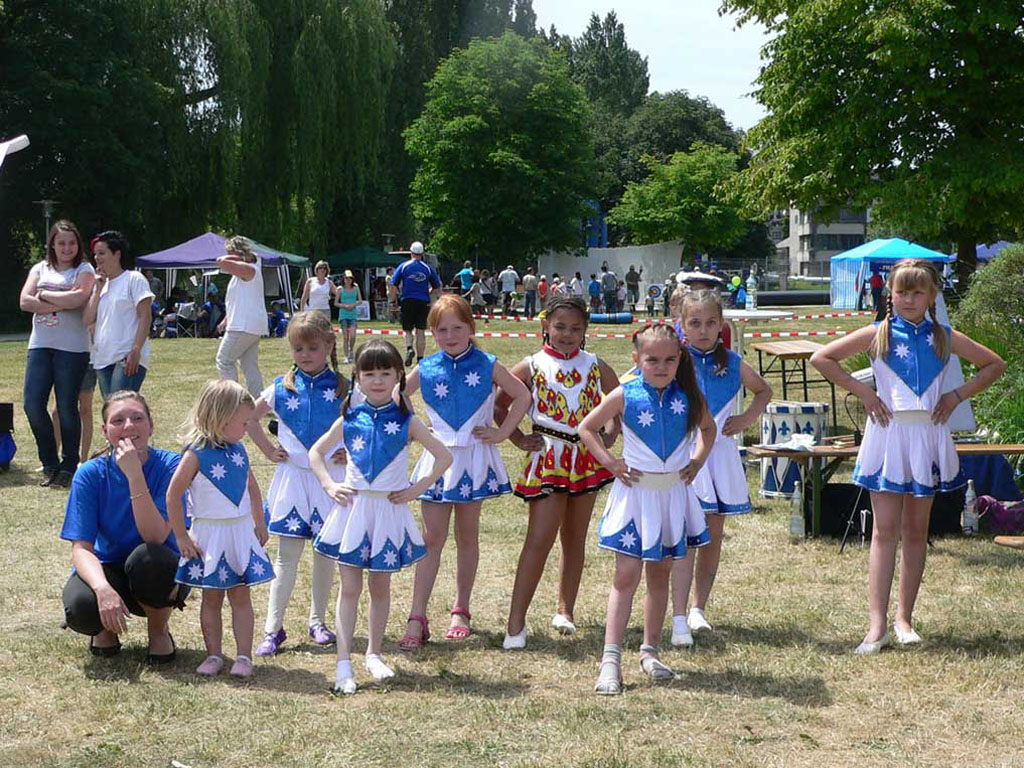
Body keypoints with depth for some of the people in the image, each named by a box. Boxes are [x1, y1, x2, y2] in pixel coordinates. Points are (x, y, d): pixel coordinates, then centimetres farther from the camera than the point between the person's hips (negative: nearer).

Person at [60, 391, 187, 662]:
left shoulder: (169, 465, -16)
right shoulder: (91, 473, -12)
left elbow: (156, 536, -28)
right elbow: (81, 547, -17)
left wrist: (135, 475, -37)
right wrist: (103, 588, -38)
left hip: (157, 574, 0)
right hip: (108, 568, 1)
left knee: (146, 557, -36)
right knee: (80, 606, -33)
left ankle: (159, 631, -4)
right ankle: (108, 627, 7)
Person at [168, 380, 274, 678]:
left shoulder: (238, 450, 5)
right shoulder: (196, 454, -14)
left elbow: (252, 488, 18)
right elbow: (173, 495, -13)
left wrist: (259, 523, 18)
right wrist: (181, 536, -11)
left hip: (241, 532, 4)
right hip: (210, 534, -4)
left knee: (241, 595, 4)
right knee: (212, 597, 6)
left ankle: (244, 656, 7)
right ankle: (213, 655, 14)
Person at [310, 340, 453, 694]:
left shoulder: (406, 421, -2)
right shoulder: (350, 419, 1)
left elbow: (444, 457, 3)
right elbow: (316, 452, 13)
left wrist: (417, 489, -3)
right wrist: (329, 486, 0)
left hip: (389, 511, 0)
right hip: (352, 508, 0)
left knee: (381, 586, 10)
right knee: (350, 587, -1)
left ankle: (374, 654, 24)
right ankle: (344, 662, 0)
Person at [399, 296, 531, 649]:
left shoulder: (487, 365, -3)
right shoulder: (425, 369, 0)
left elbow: (522, 396, 5)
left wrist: (502, 432, -1)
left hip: (475, 458, 0)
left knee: (467, 537, 9)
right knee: (432, 537, -2)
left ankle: (461, 611, 21)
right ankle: (417, 618, -2)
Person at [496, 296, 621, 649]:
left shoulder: (595, 366, 6)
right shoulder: (531, 367, -2)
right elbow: (499, 406, 3)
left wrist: (609, 436, 8)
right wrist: (519, 439, -4)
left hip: (587, 459, 4)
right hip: (548, 459, -4)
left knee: (575, 537, 12)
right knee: (539, 539, -12)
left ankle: (565, 610, 26)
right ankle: (516, 623, -12)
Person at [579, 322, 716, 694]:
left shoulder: (688, 395, -2)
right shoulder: (626, 395, -9)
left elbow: (708, 427, 18)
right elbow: (587, 428, 2)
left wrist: (697, 460, 5)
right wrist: (609, 462, -6)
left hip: (674, 492, 3)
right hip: (636, 491, -3)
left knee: (660, 574, 12)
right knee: (626, 575, -7)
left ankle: (650, 651, 23)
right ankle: (610, 659, -7)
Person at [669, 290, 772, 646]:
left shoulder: (732, 363, 6)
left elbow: (763, 391, 23)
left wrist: (747, 418, 8)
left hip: (720, 454, 4)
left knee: (713, 535, 9)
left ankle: (698, 609, 23)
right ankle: (679, 619, -15)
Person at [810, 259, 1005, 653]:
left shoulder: (944, 338, 5)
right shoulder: (877, 334, -1)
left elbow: (995, 364, 14)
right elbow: (821, 358, 0)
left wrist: (958, 395, 2)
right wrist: (862, 390, -5)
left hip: (927, 436, 2)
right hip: (888, 434, -2)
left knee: (916, 530, 8)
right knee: (885, 529, -5)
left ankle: (904, 617, 17)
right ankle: (877, 624, -8)